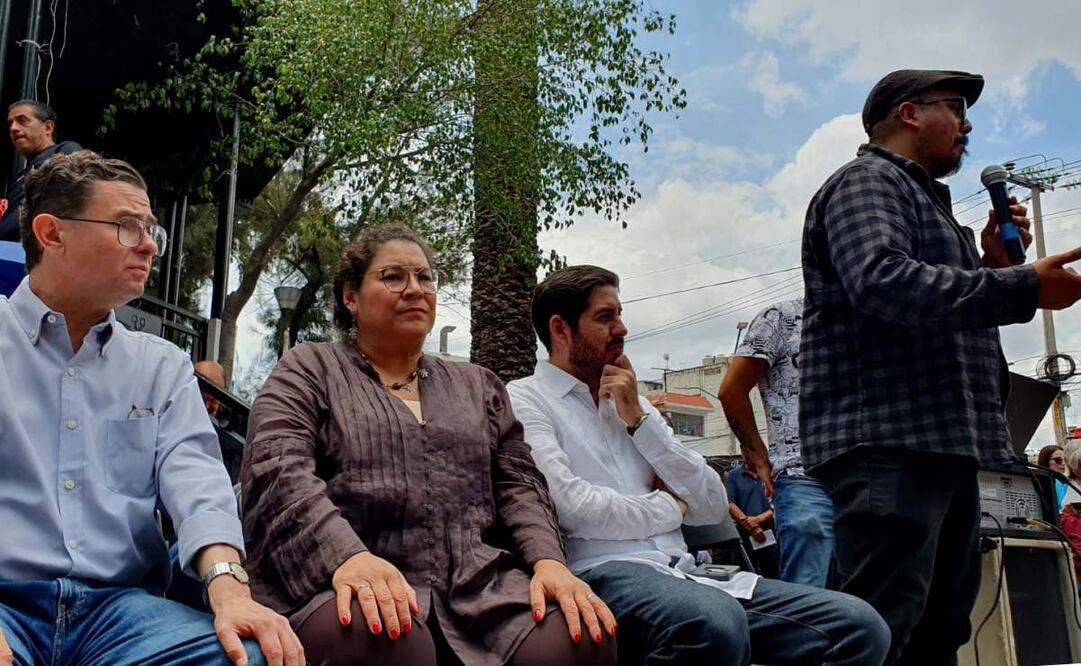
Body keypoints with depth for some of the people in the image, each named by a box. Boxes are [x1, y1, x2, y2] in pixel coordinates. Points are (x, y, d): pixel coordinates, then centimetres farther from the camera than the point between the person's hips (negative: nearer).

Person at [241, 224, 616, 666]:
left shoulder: (478, 385, 24)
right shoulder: (309, 369, 12)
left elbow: (519, 485, 15)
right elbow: (280, 472, -6)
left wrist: (548, 561, -8)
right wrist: (349, 556, -25)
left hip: (479, 586, 4)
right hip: (358, 581, -3)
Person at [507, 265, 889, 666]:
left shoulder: (632, 403, 21)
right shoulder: (523, 400, 2)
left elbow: (713, 507, 12)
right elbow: (569, 506, -15)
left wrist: (639, 419, 3)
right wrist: (669, 508, 2)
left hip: (681, 573, 6)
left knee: (859, 626, -13)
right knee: (714, 625, -39)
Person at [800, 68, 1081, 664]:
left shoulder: (924, 199, 29)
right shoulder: (866, 181, -2)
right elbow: (884, 284, -22)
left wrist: (992, 263, 16)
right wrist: (1024, 286, -20)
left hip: (943, 444, 11)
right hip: (887, 442, -11)